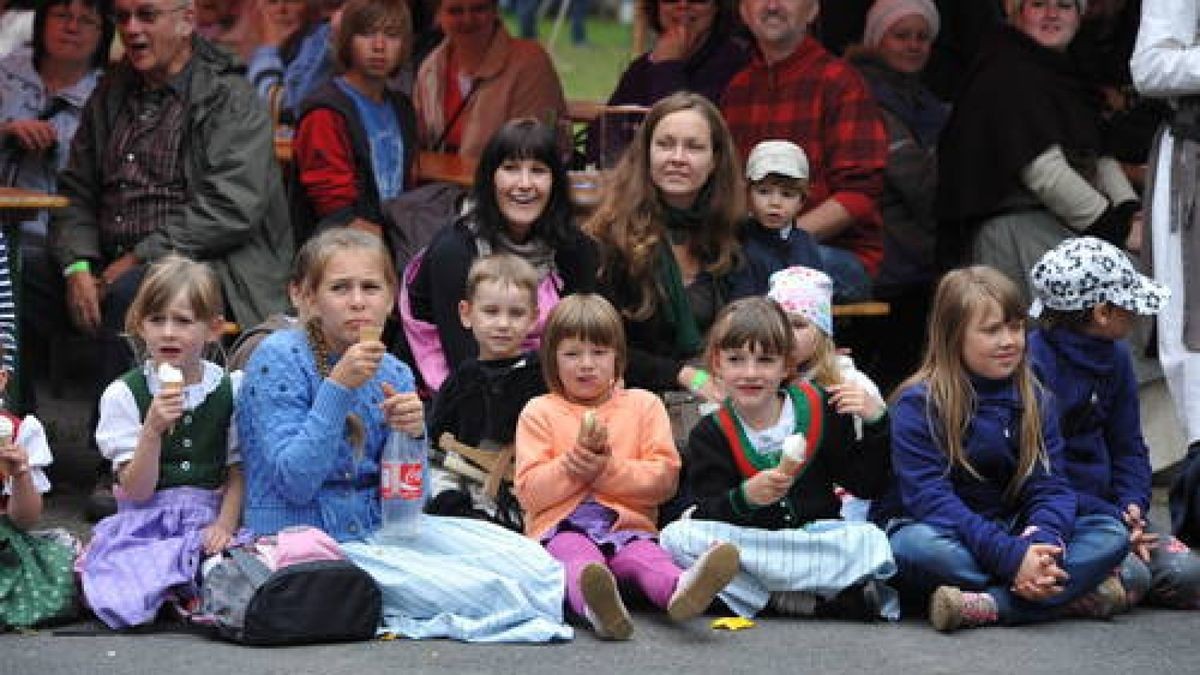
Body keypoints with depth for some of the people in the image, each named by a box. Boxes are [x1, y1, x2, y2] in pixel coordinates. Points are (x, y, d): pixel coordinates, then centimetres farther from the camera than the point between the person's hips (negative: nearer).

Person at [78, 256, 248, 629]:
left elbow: (237, 473, 7)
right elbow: (136, 491, -6)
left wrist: (224, 524, -11)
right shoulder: (123, 394, -1)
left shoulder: (232, 389, 5)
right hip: (145, 525, -2)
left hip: (209, 523, 2)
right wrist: (153, 430, -20)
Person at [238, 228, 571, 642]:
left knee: (535, 565, -11)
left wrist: (412, 433, -14)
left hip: (375, 527, 6)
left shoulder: (393, 374, 6)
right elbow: (295, 483, -19)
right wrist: (338, 387, -24)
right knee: (478, 589, -23)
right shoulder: (279, 359, -11)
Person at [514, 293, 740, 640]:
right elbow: (529, 491, 7)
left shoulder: (644, 406, 18)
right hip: (562, 525, -1)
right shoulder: (539, 412, 16)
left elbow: (665, 479, 6)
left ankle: (679, 590, -70)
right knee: (577, 556, -37)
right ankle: (594, 604, -73)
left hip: (627, 523, 1)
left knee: (647, 555, -34)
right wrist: (569, 468, -10)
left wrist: (609, 469, -8)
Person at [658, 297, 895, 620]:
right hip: (744, 542, 0)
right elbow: (709, 515, -10)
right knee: (677, 537, -28)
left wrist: (874, 424, -10)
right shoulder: (709, 435, 2)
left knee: (870, 539, -28)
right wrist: (745, 498, -31)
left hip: (814, 538, 0)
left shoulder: (821, 411, 4)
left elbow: (869, 484, 3)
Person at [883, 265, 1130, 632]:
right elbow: (932, 499, -21)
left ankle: (987, 607, -31)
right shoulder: (918, 405, -12)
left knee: (1113, 536, -16)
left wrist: (1043, 540, -27)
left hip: (1015, 531, 5)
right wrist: (1011, 556, -31)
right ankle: (1073, 595, -31)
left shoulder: (1035, 401, 5)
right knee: (916, 546, -39)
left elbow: (1050, 485, -3)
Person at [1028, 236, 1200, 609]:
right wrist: (1111, 522, -21)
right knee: (1130, 578, -28)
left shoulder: (1115, 356, 10)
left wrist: (1132, 505, -5)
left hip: (1104, 504, 8)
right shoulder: (1032, 365, -17)